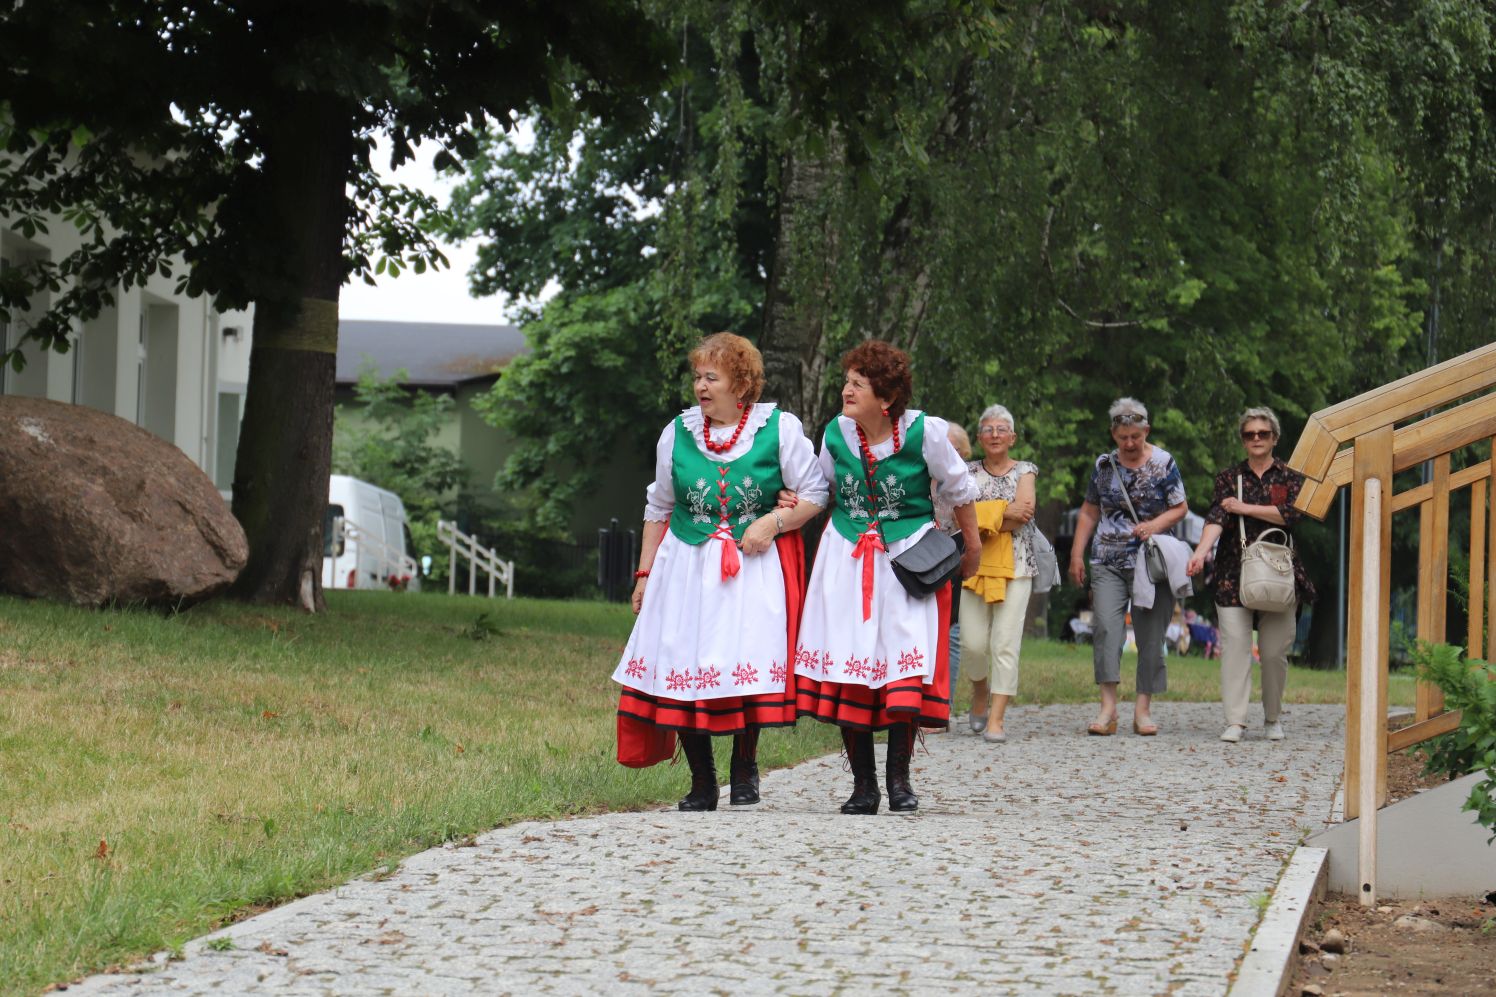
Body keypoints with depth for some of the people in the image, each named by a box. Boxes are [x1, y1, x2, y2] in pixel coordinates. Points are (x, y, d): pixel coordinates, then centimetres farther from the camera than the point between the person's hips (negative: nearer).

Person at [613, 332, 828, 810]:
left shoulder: (779, 428, -1)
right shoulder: (678, 432, 8)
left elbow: (815, 493, 3)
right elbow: (659, 507, 18)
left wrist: (773, 523, -13)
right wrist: (645, 572, 16)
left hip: (755, 566, -3)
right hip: (686, 567, 3)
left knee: (748, 663, -12)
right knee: (682, 666, -3)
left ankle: (744, 769, 10)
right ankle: (701, 783, 9)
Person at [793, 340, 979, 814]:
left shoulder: (923, 432, -10)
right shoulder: (836, 434, -1)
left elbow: (958, 490, 5)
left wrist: (972, 546, 16)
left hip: (909, 556, -3)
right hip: (847, 558, 3)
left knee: (906, 663, -12)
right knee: (847, 668, -3)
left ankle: (899, 778, 1)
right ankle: (863, 784, 4)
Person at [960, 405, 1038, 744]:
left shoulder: (1024, 471, 9)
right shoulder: (969, 471, 12)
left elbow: (1024, 511, -7)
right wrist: (1005, 511, -11)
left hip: (1015, 564, -1)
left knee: (1006, 642, -10)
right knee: (974, 641, -6)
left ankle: (997, 719, -9)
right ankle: (980, 690, 25)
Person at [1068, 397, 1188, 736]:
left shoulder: (1163, 463, 2)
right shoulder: (1104, 465, 10)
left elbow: (1180, 508, 2)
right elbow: (1089, 512, 16)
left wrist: (1154, 525, -17)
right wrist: (1076, 555, 10)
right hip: (1108, 562, 2)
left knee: (1150, 635, 0)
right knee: (1106, 628, -13)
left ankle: (1143, 709, 7)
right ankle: (1108, 707, -15)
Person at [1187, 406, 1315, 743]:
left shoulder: (1290, 477, 10)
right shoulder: (1228, 477, 10)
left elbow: (1292, 513, -9)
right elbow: (1216, 517, -6)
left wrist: (1246, 508, -8)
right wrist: (1201, 551, -23)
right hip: (1234, 573, 0)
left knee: (1274, 650, 1)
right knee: (1234, 646, -9)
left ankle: (1273, 718, 16)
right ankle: (1235, 721, -9)